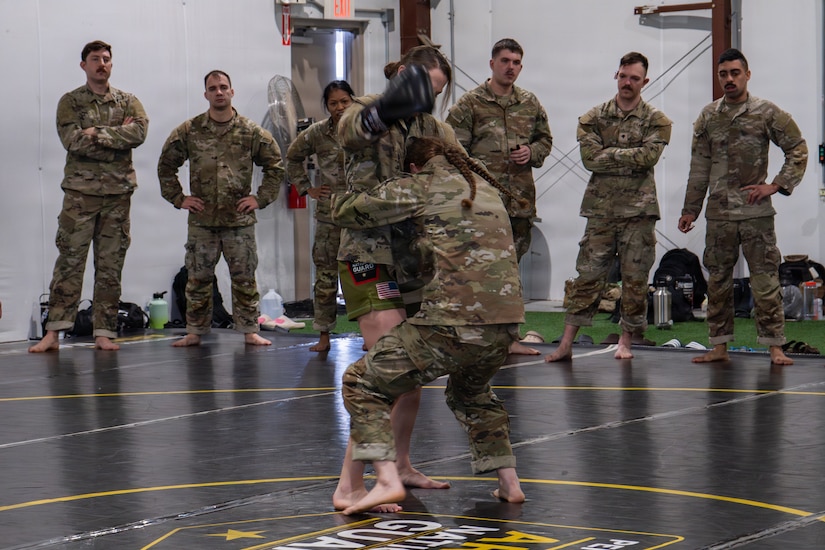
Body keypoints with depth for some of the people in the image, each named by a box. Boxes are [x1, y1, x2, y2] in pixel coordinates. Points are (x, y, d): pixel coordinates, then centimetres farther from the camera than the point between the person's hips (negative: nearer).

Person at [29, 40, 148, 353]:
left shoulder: (128, 102, 12)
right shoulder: (70, 102, 5)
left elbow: (139, 131, -8)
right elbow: (73, 141, -11)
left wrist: (98, 133, -14)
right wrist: (118, 138, -9)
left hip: (118, 191, 2)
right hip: (80, 191, -2)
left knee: (110, 265, 3)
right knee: (69, 261, -6)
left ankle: (104, 333, 6)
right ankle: (53, 333, -7)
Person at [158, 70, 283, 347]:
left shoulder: (251, 132, 2)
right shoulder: (189, 131, 3)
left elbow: (275, 166, 10)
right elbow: (166, 165, 12)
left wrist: (261, 198, 2)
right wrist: (178, 198, 4)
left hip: (240, 219, 0)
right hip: (201, 219, 1)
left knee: (244, 277, 2)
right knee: (198, 277, 4)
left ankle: (250, 330, 10)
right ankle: (195, 332, 12)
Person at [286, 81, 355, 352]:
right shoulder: (317, 133, 3)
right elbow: (293, 158, 18)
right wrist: (306, 188, 9)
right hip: (329, 212, 1)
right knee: (325, 273, 3)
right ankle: (324, 335, 8)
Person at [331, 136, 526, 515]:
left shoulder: (420, 188, 5)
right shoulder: (487, 189, 23)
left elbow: (344, 211, 9)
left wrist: (339, 197, 30)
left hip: (453, 321, -7)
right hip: (505, 323, 7)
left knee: (362, 383, 6)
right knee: (471, 392, 36)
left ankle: (388, 480, -11)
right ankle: (509, 483, 30)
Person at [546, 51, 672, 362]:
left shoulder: (656, 121, 4)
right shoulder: (594, 118, 8)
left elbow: (649, 156, -12)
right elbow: (590, 157, -6)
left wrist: (610, 154, -11)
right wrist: (629, 157, -10)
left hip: (639, 210, -1)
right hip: (601, 208, 1)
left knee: (635, 279, 3)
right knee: (588, 276, 0)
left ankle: (626, 342, 16)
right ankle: (566, 344, 1)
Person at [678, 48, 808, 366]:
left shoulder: (767, 113, -1)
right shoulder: (708, 117, 8)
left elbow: (798, 150, 4)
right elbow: (699, 168, 11)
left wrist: (776, 185, -5)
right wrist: (690, 209, 9)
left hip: (756, 212, -3)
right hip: (719, 213, 3)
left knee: (765, 279, -4)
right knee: (718, 280, 6)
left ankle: (775, 346, -1)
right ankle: (719, 346, 13)